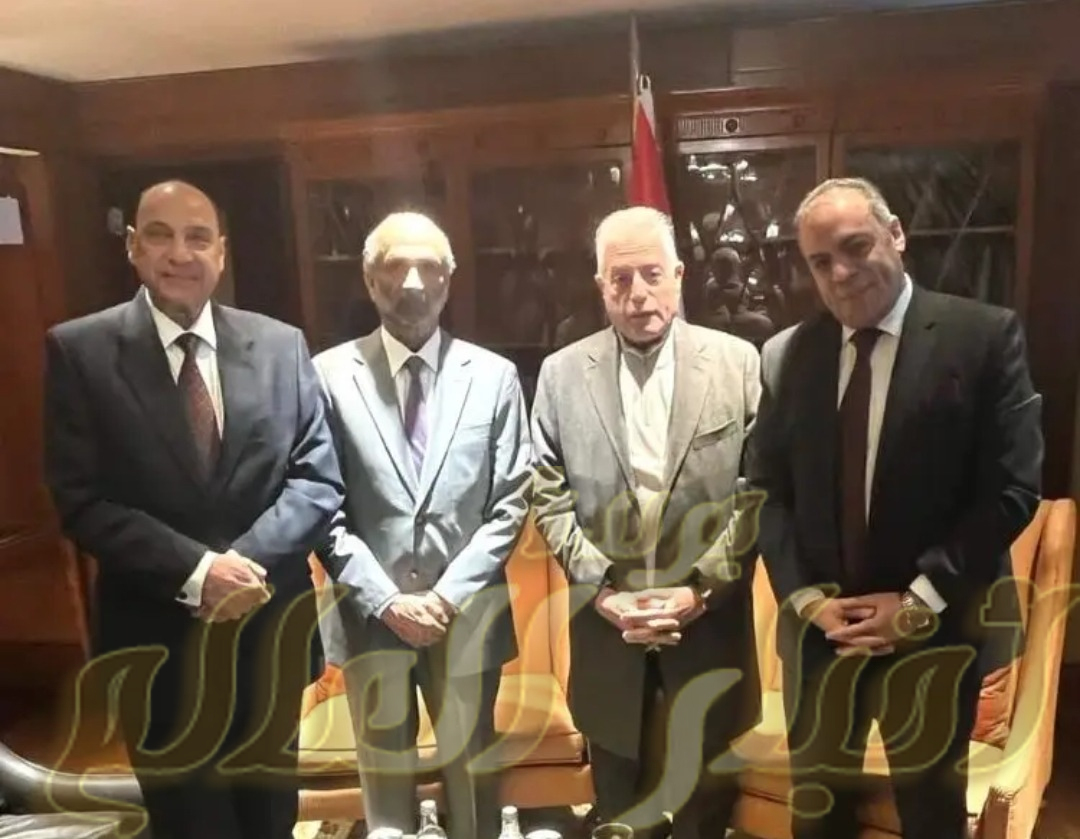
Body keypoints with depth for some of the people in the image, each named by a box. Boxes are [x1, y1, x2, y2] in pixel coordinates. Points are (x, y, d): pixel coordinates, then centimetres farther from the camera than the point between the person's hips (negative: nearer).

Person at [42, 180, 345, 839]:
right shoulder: (79, 350, -6)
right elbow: (81, 501, -11)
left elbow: (320, 479, -3)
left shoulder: (281, 345, -1)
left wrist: (247, 563, -17)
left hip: (269, 621, 2)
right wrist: (195, 571, -20)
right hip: (156, 631, -1)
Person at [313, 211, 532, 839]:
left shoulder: (494, 376, -1)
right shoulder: (330, 375, -4)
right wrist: (385, 599, -11)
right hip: (371, 612, 0)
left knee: (472, 762, 17)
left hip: (468, 611, 1)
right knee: (385, 766, 18)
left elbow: (512, 502, -2)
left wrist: (450, 593, -10)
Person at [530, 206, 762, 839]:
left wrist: (700, 588, -13)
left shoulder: (739, 362, -4)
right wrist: (602, 591, -11)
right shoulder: (562, 373, -1)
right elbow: (550, 499, -1)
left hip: (710, 625, 0)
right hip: (607, 624, 1)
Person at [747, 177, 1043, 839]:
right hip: (819, 623, 3)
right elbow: (767, 488, 1)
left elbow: (1012, 489, -12)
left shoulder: (985, 335, -9)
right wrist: (805, 596, -9)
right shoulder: (788, 355, 1)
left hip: (935, 626, -2)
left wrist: (919, 601, -14)